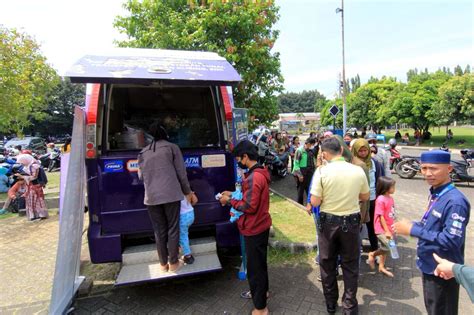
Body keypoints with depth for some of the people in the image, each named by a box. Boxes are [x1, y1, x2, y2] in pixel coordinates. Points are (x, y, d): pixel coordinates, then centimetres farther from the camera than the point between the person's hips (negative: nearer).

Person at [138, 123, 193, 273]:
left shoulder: (143, 153, 16)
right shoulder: (172, 147, 5)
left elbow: (141, 176, 17)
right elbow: (181, 173, 3)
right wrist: (187, 191, 14)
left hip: (151, 197, 3)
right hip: (171, 194, -3)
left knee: (159, 231, 13)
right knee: (173, 229, 9)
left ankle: (163, 264, 24)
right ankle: (173, 263, 17)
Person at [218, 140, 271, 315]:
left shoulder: (253, 177, -27)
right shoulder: (260, 172, 5)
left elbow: (249, 206, -27)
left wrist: (229, 201, -14)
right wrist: (233, 194, 6)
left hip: (254, 228, -10)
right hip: (261, 225, 10)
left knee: (254, 267, 6)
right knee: (259, 262, 26)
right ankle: (262, 291, 46)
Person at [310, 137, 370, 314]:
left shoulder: (322, 171, -17)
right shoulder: (358, 171, -8)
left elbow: (315, 202, -15)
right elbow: (365, 197, 6)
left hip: (328, 222, -1)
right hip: (351, 221, 2)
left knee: (327, 263, 17)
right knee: (350, 265, 18)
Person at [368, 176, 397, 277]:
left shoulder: (390, 198, 5)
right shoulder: (380, 200, -19)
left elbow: (391, 215, 13)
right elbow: (381, 217, -18)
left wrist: (392, 228, 16)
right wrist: (386, 231, -16)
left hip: (388, 229, 8)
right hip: (382, 229, -8)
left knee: (385, 248, 15)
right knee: (388, 247, -16)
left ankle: (381, 267, 29)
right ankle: (372, 254, 8)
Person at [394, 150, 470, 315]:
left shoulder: (455, 201, -25)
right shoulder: (436, 194, 2)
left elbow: (451, 241, -29)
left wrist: (413, 230, -25)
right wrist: (411, 225, -4)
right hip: (429, 266, 8)